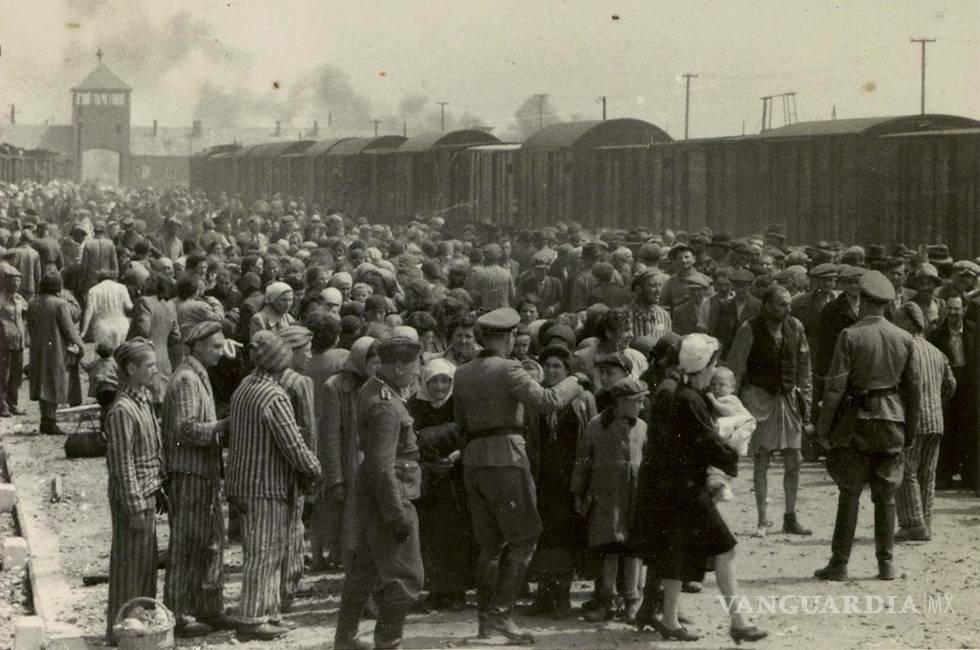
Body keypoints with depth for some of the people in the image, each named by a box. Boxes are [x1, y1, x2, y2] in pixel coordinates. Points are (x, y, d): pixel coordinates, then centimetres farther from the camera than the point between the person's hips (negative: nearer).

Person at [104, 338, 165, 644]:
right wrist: (136, 508, -19)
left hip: (148, 493, 9)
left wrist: (159, 492, 18)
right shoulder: (121, 410, -19)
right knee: (129, 563, 1)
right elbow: (122, 465, -19)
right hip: (132, 497, -9)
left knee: (147, 562, 16)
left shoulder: (144, 400, 9)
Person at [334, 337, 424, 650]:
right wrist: (398, 515, -24)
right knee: (405, 576, -4)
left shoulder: (371, 390, 8)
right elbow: (382, 467, -25)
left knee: (365, 568, 19)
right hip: (389, 495, -10)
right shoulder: (386, 405, -22)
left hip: (371, 495, 11)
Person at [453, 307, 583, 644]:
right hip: (506, 460, -7)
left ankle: (486, 617, 12)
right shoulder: (507, 370, -11)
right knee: (523, 538, 0)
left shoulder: (462, 375, 11)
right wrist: (572, 384, -2)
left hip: (473, 461, 7)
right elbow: (545, 400, -18)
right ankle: (499, 613, -8)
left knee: (490, 543, 13)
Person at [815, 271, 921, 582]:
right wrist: (911, 427, 16)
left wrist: (823, 426, -5)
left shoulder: (850, 336, -10)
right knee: (886, 495, 10)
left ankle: (839, 563, 3)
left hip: (857, 419, -3)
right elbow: (914, 387, 6)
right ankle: (886, 563, 10)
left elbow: (836, 385, -11)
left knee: (849, 494, 2)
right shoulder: (905, 339, 2)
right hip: (892, 420, 3)